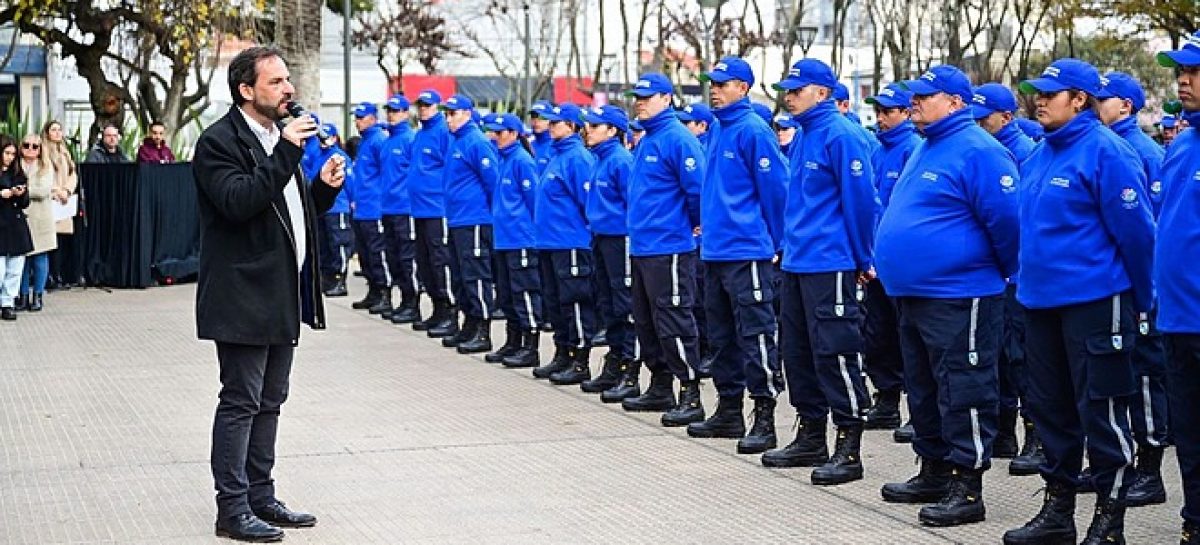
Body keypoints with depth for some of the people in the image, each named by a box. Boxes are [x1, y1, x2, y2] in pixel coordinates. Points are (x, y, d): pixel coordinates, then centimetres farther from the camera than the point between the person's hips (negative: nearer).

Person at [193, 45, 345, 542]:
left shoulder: (278, 137, 16)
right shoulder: (219, 142, -11)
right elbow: (238, 202, -26)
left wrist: (325, 187, 4)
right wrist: (287, 153, -26)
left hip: (281, 296, 9)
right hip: (242, 299, -9)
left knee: (269, 402, 13)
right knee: (240, 402, -5)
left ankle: (261, 497, 20)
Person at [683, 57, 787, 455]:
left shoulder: (753, 131, -12)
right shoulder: (717, 130, 14)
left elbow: (775, 188, -12)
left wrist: (776, 242, -8)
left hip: (746, 250, -10)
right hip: (715, 250, 10)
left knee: (755, 333, -8)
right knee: (721, 334, 15)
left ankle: (765, 417, -6)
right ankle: (729, 410, 24)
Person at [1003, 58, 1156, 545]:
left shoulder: (1104, 152, -14)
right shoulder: (1040, 155, 11)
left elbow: (1135, 229, -12)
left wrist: (1142, 299, -7)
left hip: (1095, 300, -9)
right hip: (1042, 300, 9)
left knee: (1100, 411, -2)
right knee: (1050, 408, 15)